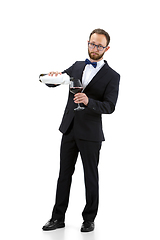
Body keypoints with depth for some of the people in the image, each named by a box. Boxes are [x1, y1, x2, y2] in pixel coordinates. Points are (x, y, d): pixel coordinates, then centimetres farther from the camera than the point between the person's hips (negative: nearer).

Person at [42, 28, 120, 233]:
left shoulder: (112, 76, -4)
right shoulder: (78, 66, 10)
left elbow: (109, 107, -13)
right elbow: (53, 82, 8)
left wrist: (88, 101, -30)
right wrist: (52, 77, -17)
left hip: (90, 133, -4)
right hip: (69, 129, 4)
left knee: (90, 176, 6)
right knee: (64, 173, 9)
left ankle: (89, 219, 19)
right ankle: (58, 217, 17)